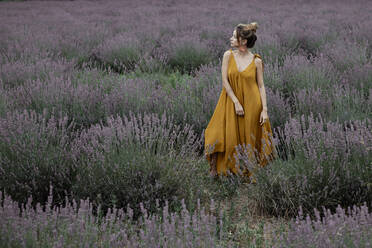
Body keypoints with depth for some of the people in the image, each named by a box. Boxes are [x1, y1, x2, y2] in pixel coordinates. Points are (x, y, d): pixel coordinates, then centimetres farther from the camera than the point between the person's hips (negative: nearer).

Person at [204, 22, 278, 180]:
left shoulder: (256, 61, -4)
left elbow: (261, 86, 0)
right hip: (231, 102, 1)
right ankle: (215, 169, 10)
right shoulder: (228, 55, -1)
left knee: (249, 138, 6)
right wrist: (236, 102, -12)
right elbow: (225, 81, -4)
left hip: (251, 103, -1)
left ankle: (248, 172, 18)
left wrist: (264, 109, -7)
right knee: (229, 136, -2)